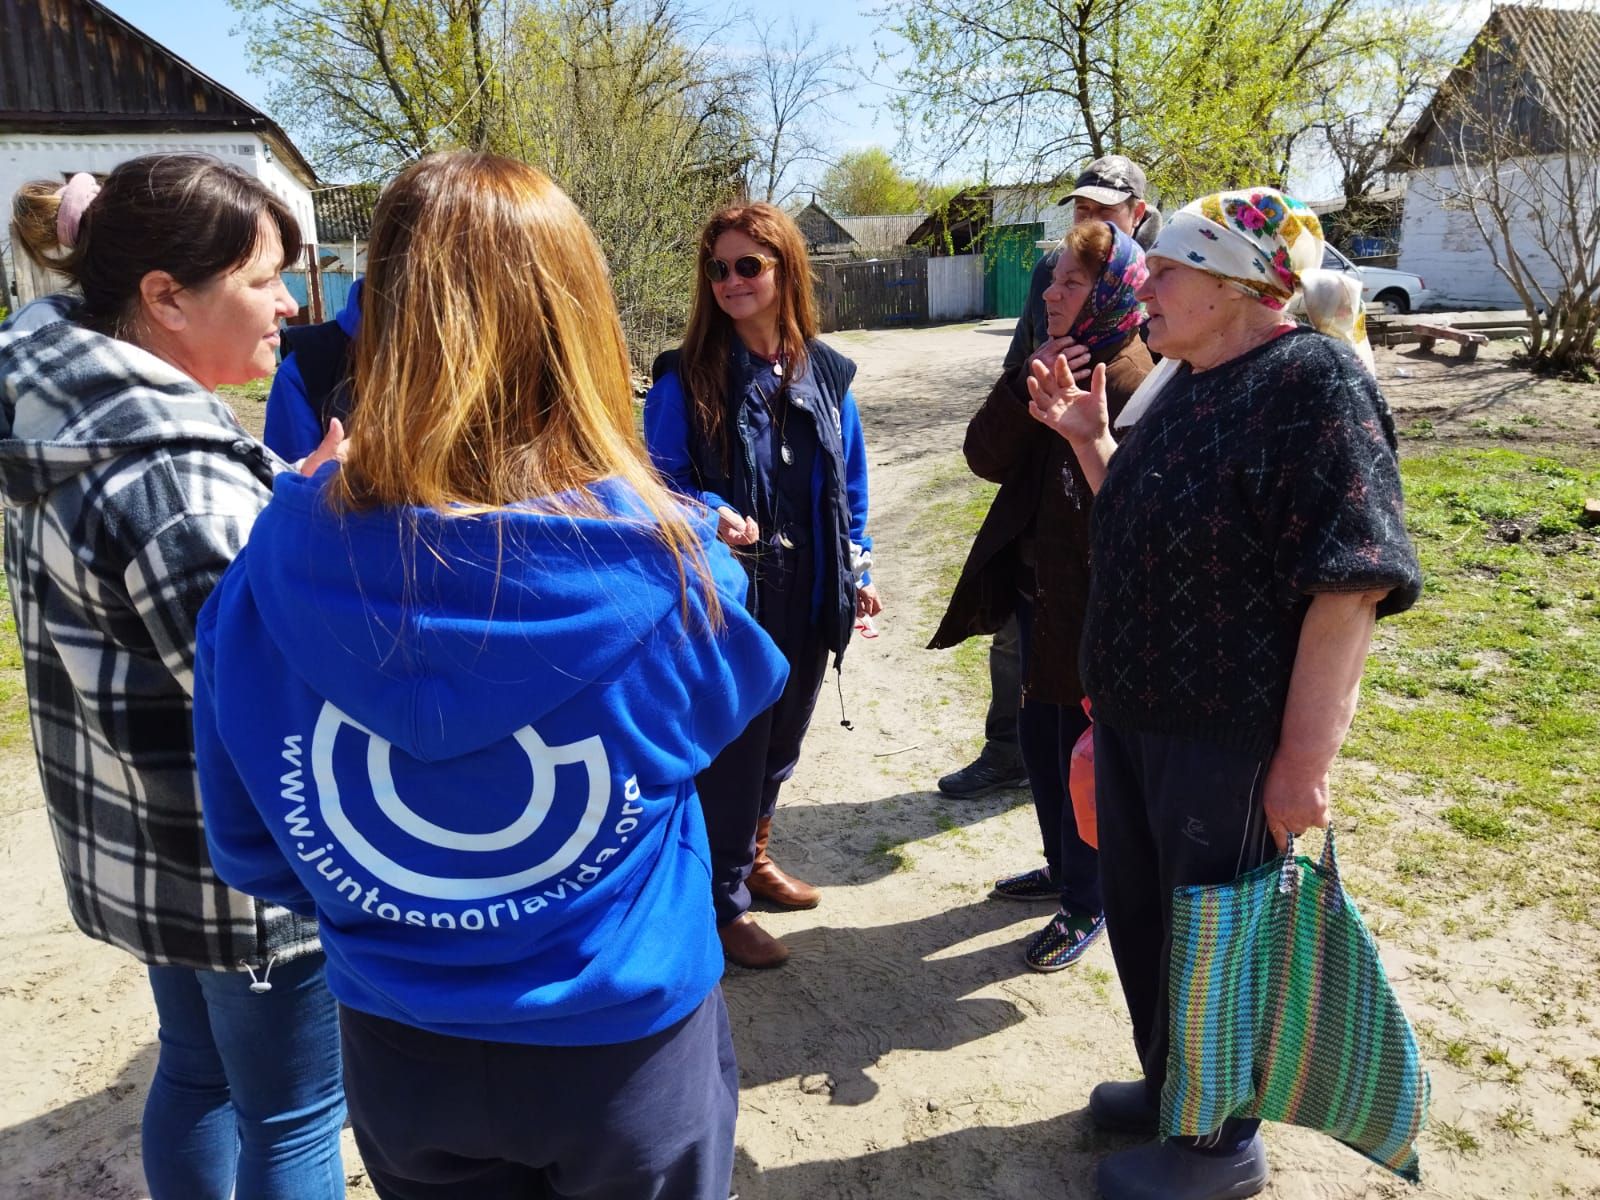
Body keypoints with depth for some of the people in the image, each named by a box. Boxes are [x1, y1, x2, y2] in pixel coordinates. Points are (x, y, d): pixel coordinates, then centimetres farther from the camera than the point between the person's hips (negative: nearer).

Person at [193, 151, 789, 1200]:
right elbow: (731, 695, -2)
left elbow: (247, 842, -5)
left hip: (396, 1048, 2)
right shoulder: (666, 559, -25)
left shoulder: (287, 552, -18)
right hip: (623, 1039, -1)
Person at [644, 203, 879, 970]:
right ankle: (724, 902, 23)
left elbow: (850, 481, 12)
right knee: (731, 749, 4)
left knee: (780, 739, 20)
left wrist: (856, 569, 12)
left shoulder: (824, 373, 3)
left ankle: (751, 855, 44)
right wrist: (710, 515, -27)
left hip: (807, 597, 5)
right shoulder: (685, 378, -10)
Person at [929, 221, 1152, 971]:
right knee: (1039, 736, 20)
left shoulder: (1129, 383, -17)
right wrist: (1029, 385, -15)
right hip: (1036, 590, 8)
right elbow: (987, 458, -4)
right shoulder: (1051, 362, 6)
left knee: (1083, 751, 6)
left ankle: (1086, 905, 25)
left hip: (1090, 601, -8)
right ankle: (1064, 867, 41)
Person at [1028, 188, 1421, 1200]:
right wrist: (1088, 439, 5)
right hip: (1136, 713, 8)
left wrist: (1306, 758, -23)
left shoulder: (1313, 380, -18)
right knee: (1141, 916, 20)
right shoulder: (1182, 384, 8)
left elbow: (1351, 583, -23)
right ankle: (1170, 1086, 44)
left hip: (1231, 734, -8)